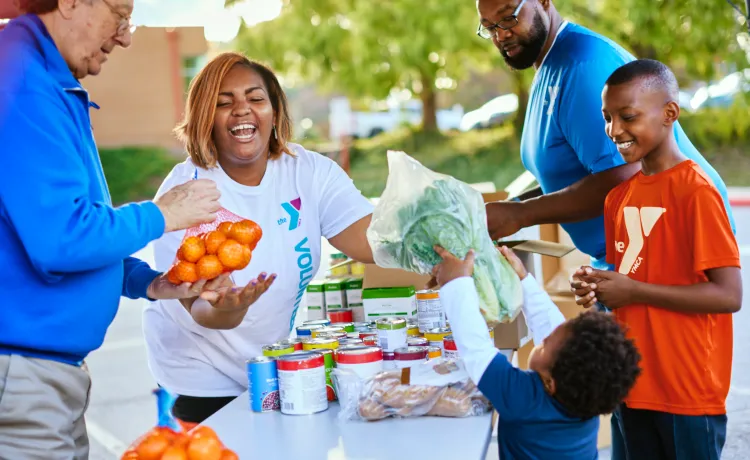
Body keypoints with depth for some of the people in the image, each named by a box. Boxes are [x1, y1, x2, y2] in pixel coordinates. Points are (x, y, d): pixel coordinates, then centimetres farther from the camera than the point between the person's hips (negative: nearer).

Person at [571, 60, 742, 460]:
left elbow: (729, 295, -18)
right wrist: (597, 286, -2)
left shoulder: (695, 190, -14)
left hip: (689, 393, -7)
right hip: (635, 387, 7)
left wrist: (634, 291, -18)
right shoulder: (619, 195, 8)